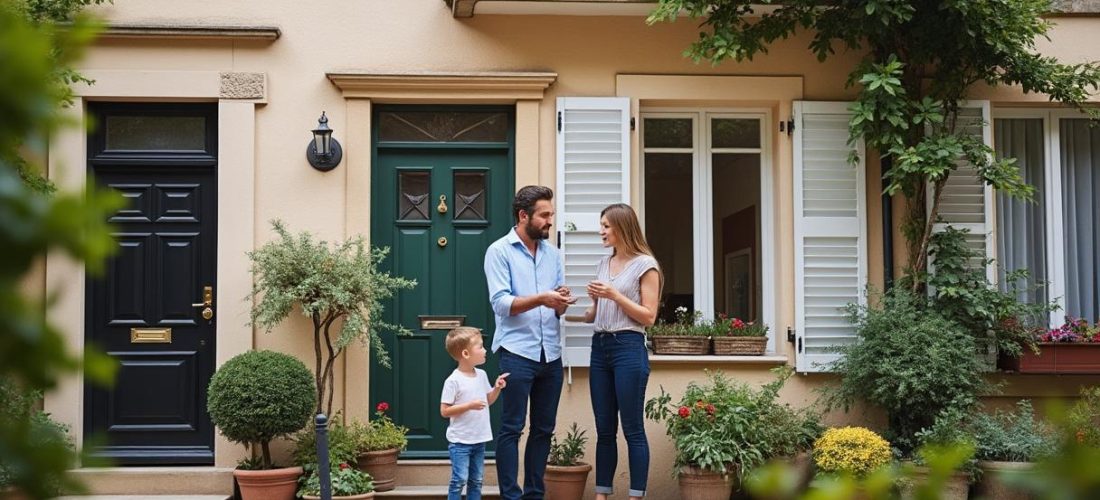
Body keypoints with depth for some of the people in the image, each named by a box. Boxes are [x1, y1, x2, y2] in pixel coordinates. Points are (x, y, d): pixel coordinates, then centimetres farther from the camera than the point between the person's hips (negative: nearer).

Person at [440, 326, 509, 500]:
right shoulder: (453, 381, -16)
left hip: (479, 439, 7)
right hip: (460, 441, -7)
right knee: (459, 479, -8)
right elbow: (444, 411, -16)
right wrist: (469, 405, -24)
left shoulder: (481, 375, 6)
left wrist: (497, 388, 0)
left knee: (476, 480, 12)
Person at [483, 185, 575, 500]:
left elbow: (558, 309, 13)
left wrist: (561, 300, -10)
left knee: (544, 429, 10)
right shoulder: (499, 251, -2)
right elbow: (501, 303, -12)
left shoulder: (552, 253, 14)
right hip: (517, 353, -6)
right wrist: (541, 299, -23)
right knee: (511, 429, -2)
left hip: (551, 354, 6)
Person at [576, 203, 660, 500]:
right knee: (604, 429, 8)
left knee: (632, 429, -4)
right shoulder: (603, 264, 16)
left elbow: (648, 316, -8)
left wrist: (614, 295, -14)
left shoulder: (645, 265, -4)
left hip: (629, 348, -7)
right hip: (600, 347, 7)